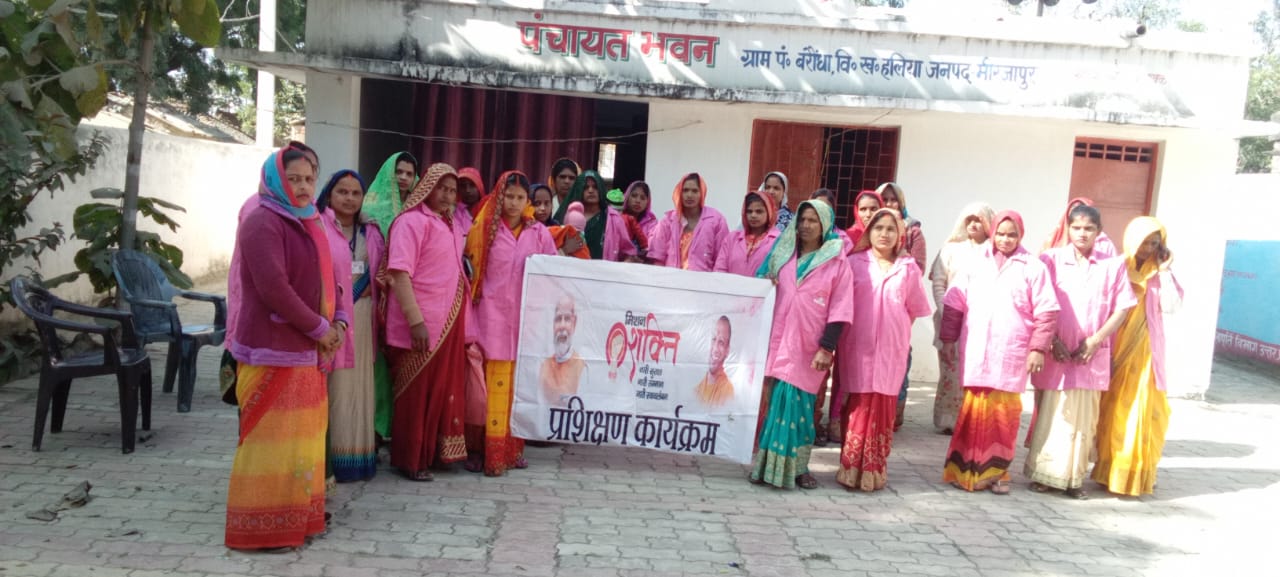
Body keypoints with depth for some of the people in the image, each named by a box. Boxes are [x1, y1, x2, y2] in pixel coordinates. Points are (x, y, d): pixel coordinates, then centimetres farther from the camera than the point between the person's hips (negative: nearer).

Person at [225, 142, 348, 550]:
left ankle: (296, 516, 23)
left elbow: (327, 279, 18)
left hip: (305, 349, 9)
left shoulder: (308, 223, 16)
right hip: (273, 349, -9)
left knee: (303, 435, 13)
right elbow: (274, 288, -21)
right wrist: (319, 327, -13)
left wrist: (338, 322, 1)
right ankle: (262, 526, 7)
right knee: (272, 437, -3)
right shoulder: (262, 223, -12)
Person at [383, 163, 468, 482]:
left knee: (445, 389, 13)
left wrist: (459, 318, 12)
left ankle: (435, 451, 26)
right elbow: (399, 273, -18)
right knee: (417, 393, 2)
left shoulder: (450, 223, 14)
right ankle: (411, 459, 14)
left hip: (449, 321, 8)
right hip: (422, 324, -8)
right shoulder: (412, 220, -10)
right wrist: (416, 321, -23)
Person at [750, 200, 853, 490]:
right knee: (771, 400, 1)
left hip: (808, 347, -3)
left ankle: (797, 466, 5)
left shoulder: (837, 262, 2)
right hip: (776, 341, 3)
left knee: (797, 403, -6)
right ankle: (764, 462, 8)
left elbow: (840, 309, -4)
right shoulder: (783, 253, 12)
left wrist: (826, 347, -10)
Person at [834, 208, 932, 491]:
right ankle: (851, 468, 5)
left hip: (892, 348, 2)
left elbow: (914, 308, 14)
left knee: (883, 407, 3)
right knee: (858, 407, -2)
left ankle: (874, 470, 11)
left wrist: (900, 332, 7)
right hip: (858, 346, -1)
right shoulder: (855, 263, 4)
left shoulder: (908, 267, 9)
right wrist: (837, 340, 1)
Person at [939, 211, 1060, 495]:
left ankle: (997, 471, 15)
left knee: (1004, 413, 3)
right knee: (975, 412, 2)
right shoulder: (977, 264, 8)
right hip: (976, 354, 1)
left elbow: (1047, 312, 1)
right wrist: (948, 340, 9)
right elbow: (954, 303, 10)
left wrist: (1038, 348, -4)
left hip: (1012, 356, -1)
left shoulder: (1033, 267, 2)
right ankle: (967, 470, 11)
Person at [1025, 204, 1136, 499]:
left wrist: (1096, 340, -6)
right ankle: (1043, 473, 12)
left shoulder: (1113, 265, 3)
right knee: (1049, 413, 2)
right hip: (1054, 352, -1)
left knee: (1082, 417, 6)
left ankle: (1074, 477, 17)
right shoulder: (1051, 259, 1)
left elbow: (1122, 308, 3)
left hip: (1091, 354, 1)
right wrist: (1052, 341, -9)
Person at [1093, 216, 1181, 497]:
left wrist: (1164, 271, -7)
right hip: (1117, 346, -2)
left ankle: (1138, 473, 13)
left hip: (1146, 348, 2)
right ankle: (1112, 470, 14)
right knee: (1114, 408, 4)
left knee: (1143, 408, 2)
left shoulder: (1157, 274, 6)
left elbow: (1171, 306, -8)